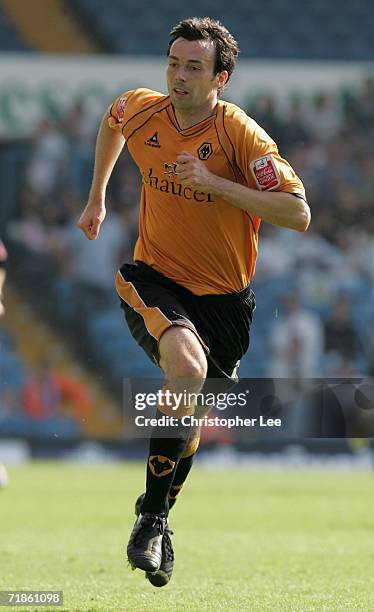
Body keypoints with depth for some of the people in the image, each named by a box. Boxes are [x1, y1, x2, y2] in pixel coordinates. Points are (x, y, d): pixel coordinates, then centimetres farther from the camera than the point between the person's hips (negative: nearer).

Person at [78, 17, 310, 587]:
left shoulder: (240, 134, -17)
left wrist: (215, 182, -28)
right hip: (154, 279, 0)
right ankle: (151, 518, -25)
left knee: (190, 420, 9)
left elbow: (298, 214, -22)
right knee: (187, 366, -31)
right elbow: (113, 118, 22)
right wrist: (97, 197, 25)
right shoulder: (140, 111, -5)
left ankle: (160, 521, 36)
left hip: (223, 297, 0)